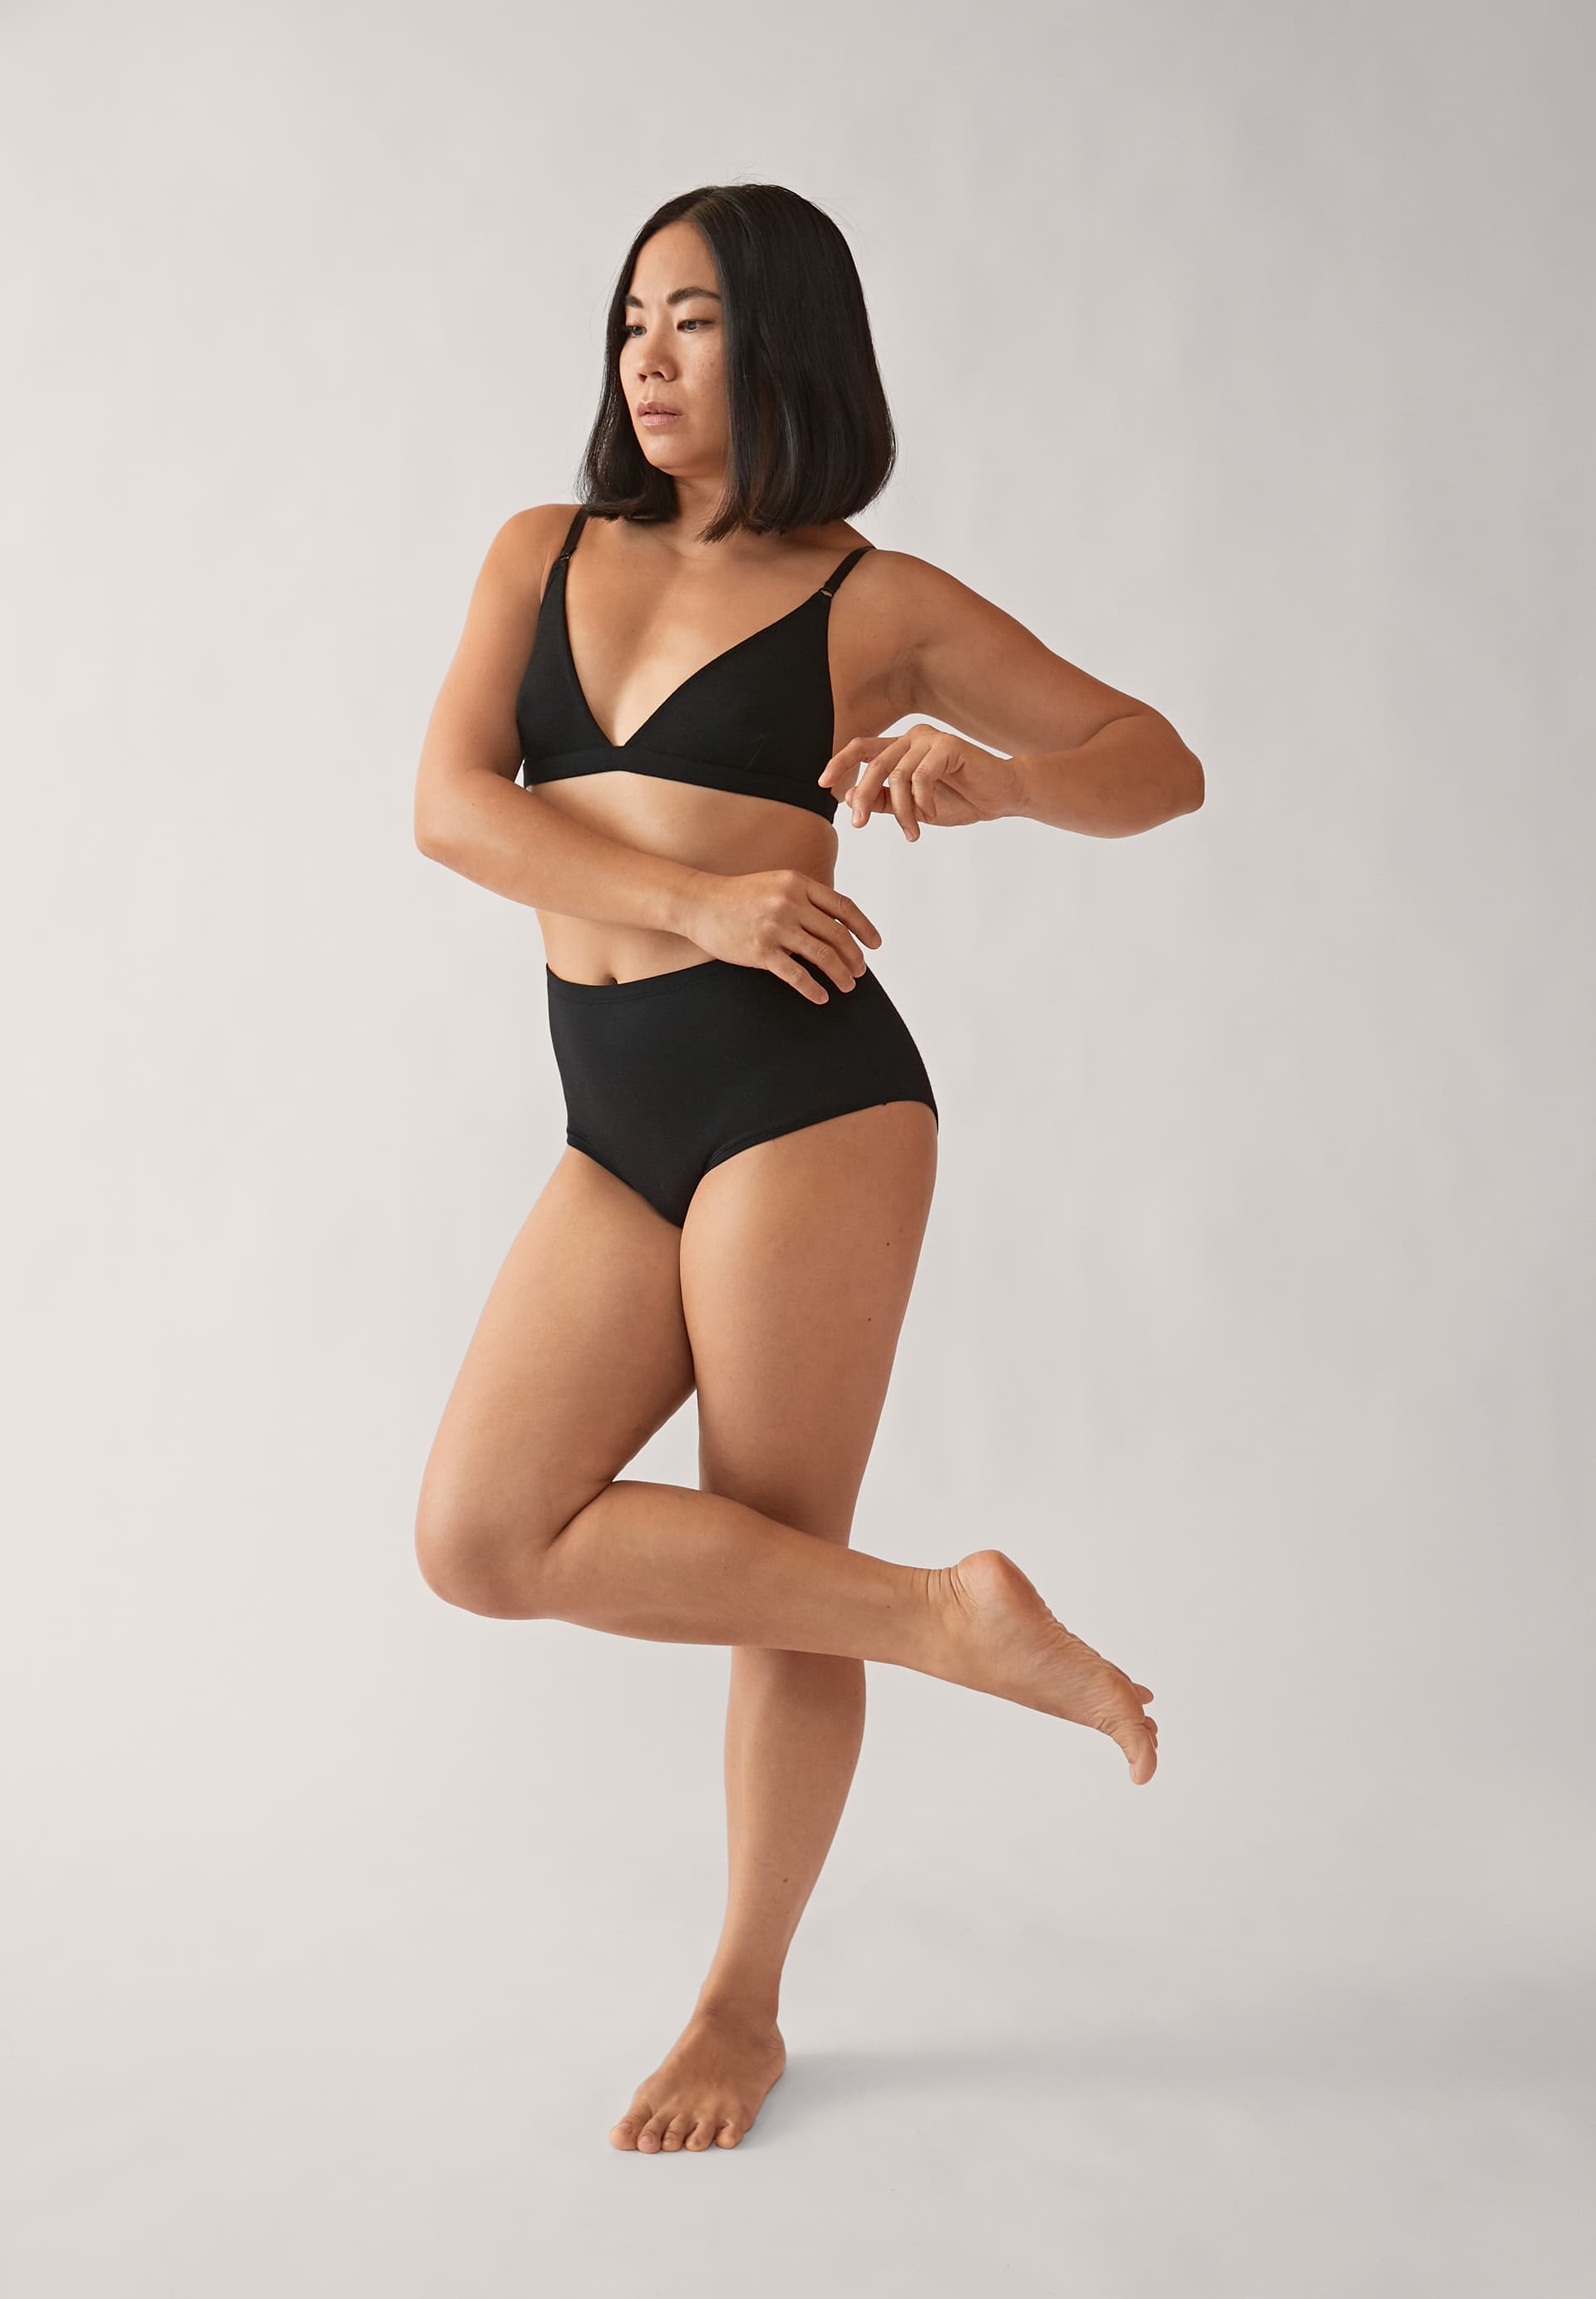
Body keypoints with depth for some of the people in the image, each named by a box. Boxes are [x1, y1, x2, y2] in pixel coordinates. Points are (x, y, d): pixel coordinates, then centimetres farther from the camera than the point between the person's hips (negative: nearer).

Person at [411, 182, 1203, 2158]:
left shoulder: (876, 603, 4)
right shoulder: (544, 555, 13)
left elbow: (1163, 765, 6)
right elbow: (449, 803, -1)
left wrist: (991, 778, -15)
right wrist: (694, 900, -14)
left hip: (804, 1095, -4)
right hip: (617, 1133, 5)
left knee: (783, 1577, 0)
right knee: (480, 1536, -8)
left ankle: (743, 2004, 19)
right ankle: (950, 1619, 5)